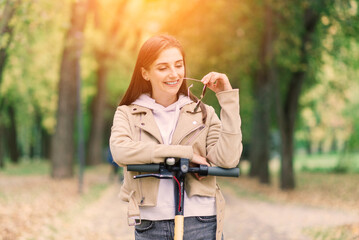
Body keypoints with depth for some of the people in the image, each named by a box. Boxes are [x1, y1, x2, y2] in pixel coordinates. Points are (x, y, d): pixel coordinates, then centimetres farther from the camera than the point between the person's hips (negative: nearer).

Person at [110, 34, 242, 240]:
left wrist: (228, 98, -6)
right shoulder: (127, 114, 8)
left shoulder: (203, 114, 8)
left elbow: (228, 159, -7)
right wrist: (185, 152, -15)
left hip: (199, 223, 0)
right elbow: (120, 151, -14)